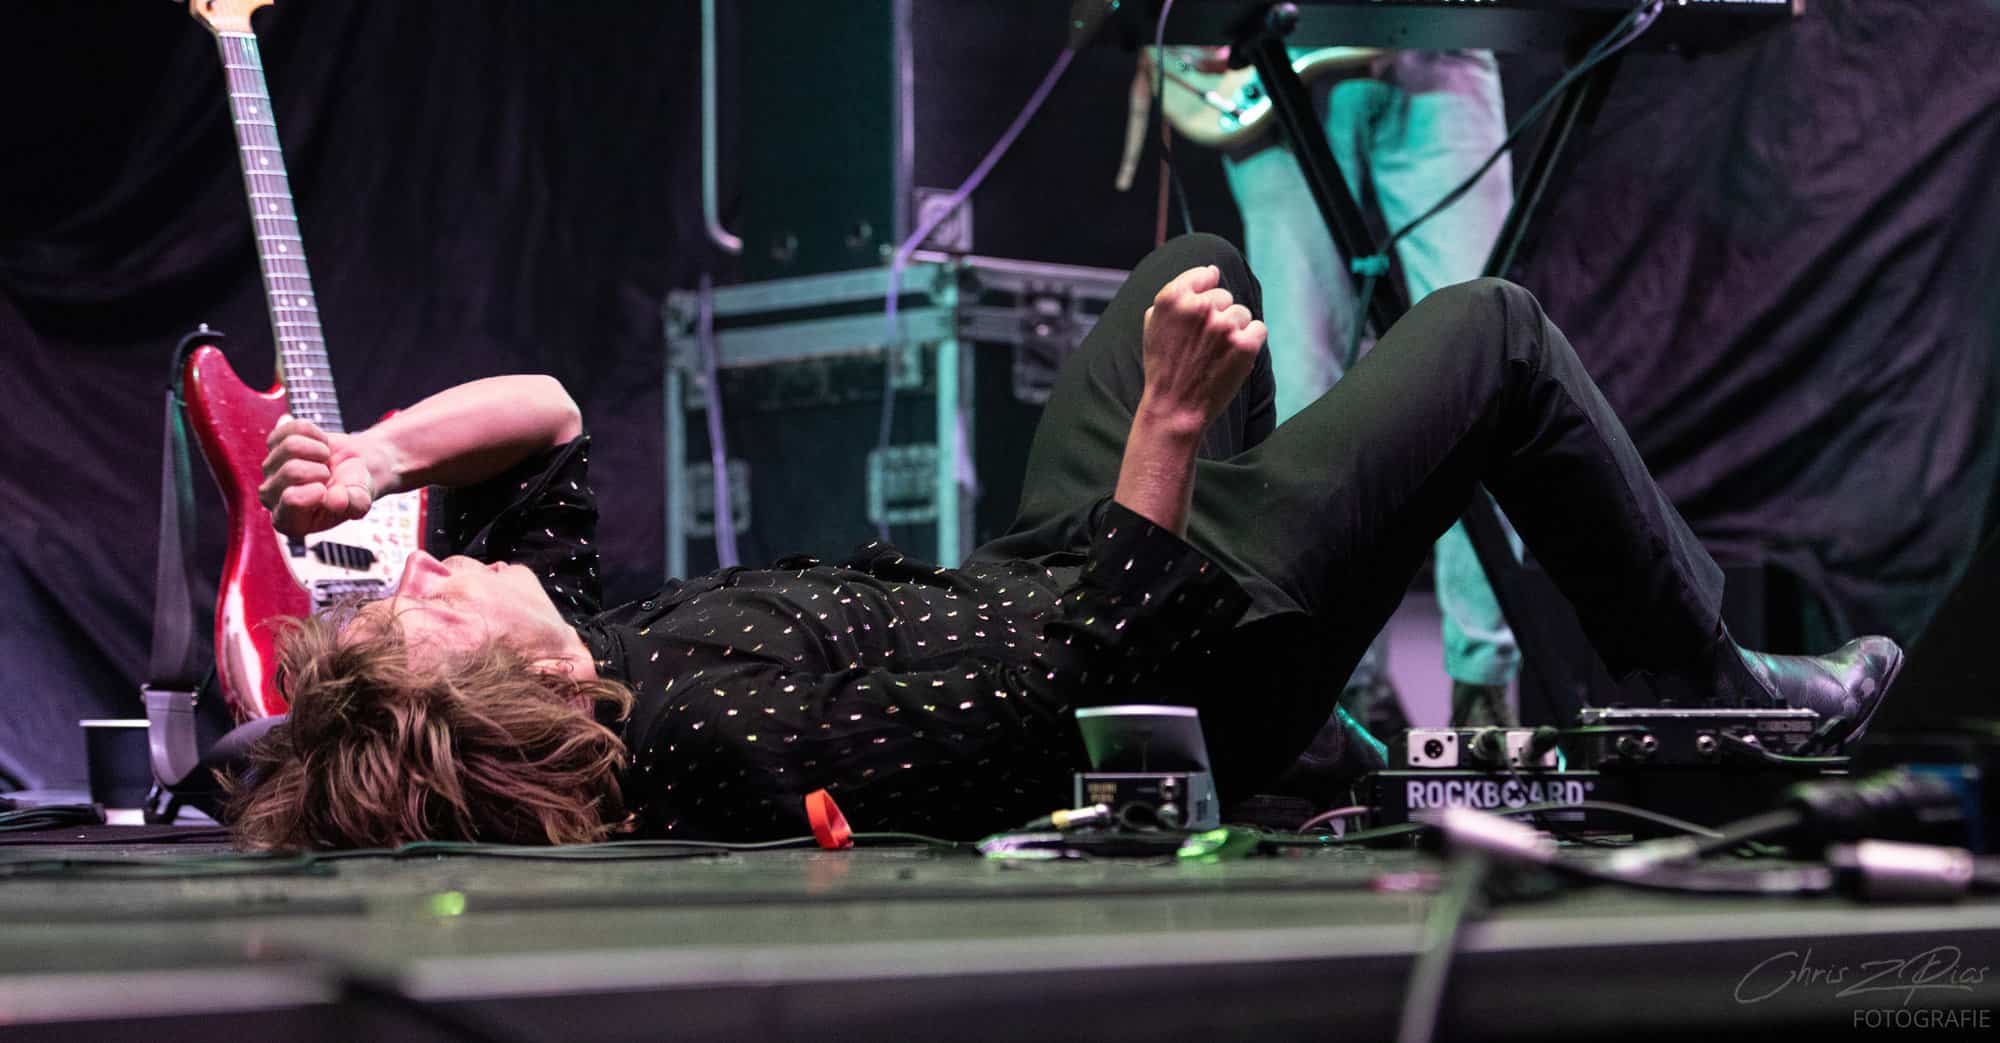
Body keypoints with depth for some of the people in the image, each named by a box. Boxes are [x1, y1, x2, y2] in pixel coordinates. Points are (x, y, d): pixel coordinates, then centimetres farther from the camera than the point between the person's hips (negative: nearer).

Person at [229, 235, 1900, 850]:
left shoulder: (566, 681, -16)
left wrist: (381, 454, -20)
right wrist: (1172, 415, -36)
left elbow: (549, 417, -3)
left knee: (1199, 261, 27)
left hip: (1020, 589, 8)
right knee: (1493, 334, 0)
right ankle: (1721, 698, 21)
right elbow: (1106, 665, -36)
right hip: (1186, 681, -8)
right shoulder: (720, 742, -40)